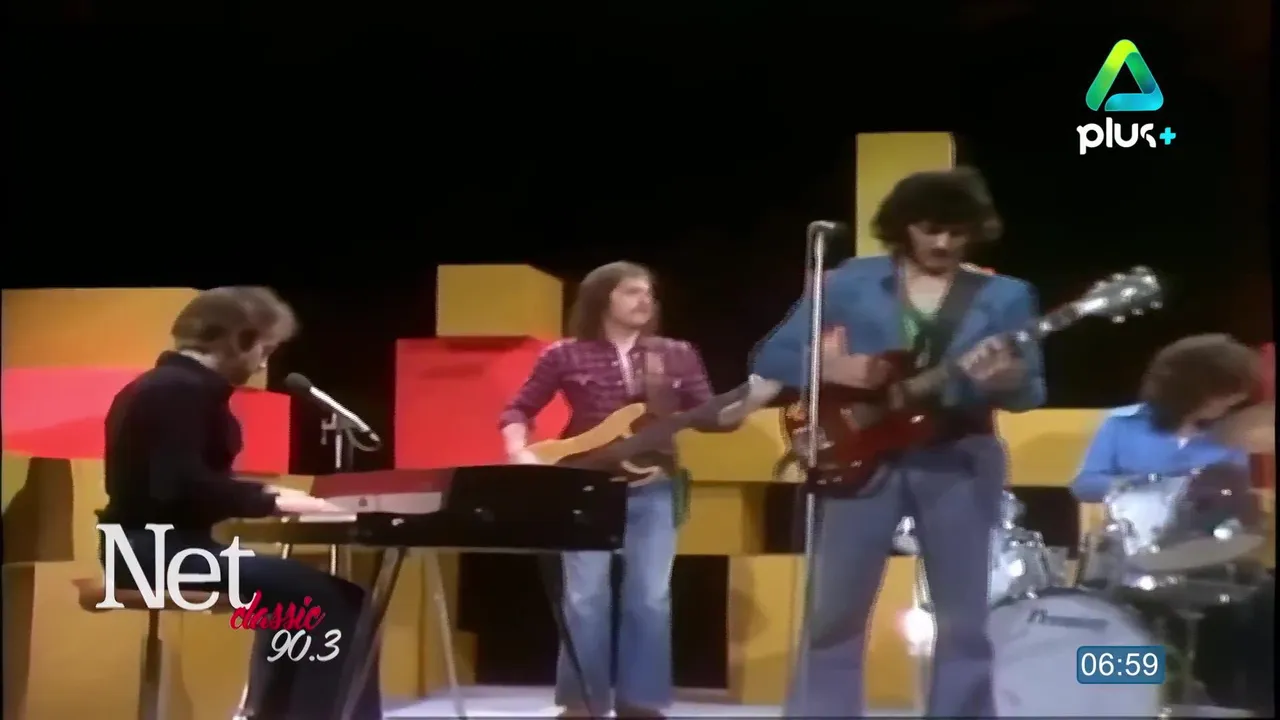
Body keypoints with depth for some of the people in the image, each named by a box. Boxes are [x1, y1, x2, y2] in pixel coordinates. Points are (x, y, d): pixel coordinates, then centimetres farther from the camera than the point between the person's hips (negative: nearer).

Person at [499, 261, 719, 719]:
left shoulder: (678, 356, 9)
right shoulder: (566, 356, 2)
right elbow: (517, 411, 6)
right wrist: (519, 454, -11)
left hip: (654, 490, 2)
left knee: (651, 599, -1)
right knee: (585, 599, -3)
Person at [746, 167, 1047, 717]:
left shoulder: (1005, 296, 4)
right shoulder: (849, 282, 2)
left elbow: (1032, 392, -1)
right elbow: (771, 357, 3)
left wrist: (1005, 379, -24)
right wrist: (831, 367, -16)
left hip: (959, 465, 1)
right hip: (864, 459, 0)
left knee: (963, 618, 4)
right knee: (833, 610, 1)